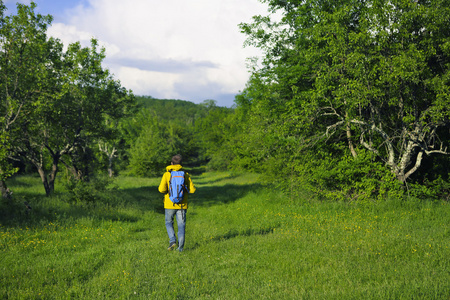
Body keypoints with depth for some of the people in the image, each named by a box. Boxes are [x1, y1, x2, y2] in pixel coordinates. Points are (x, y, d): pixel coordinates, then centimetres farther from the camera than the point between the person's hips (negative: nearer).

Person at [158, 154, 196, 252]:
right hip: (182, 205, 1)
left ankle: (172, 241, 0)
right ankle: (180, 247, 4)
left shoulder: (167, 174, -5)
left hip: (170, 204, -1)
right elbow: (192, 190, -2)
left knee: (169, 223, 18)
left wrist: (167, 191, 8)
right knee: (181, 225, 8)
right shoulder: (185, 175, 0)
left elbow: (162, 189, -14)